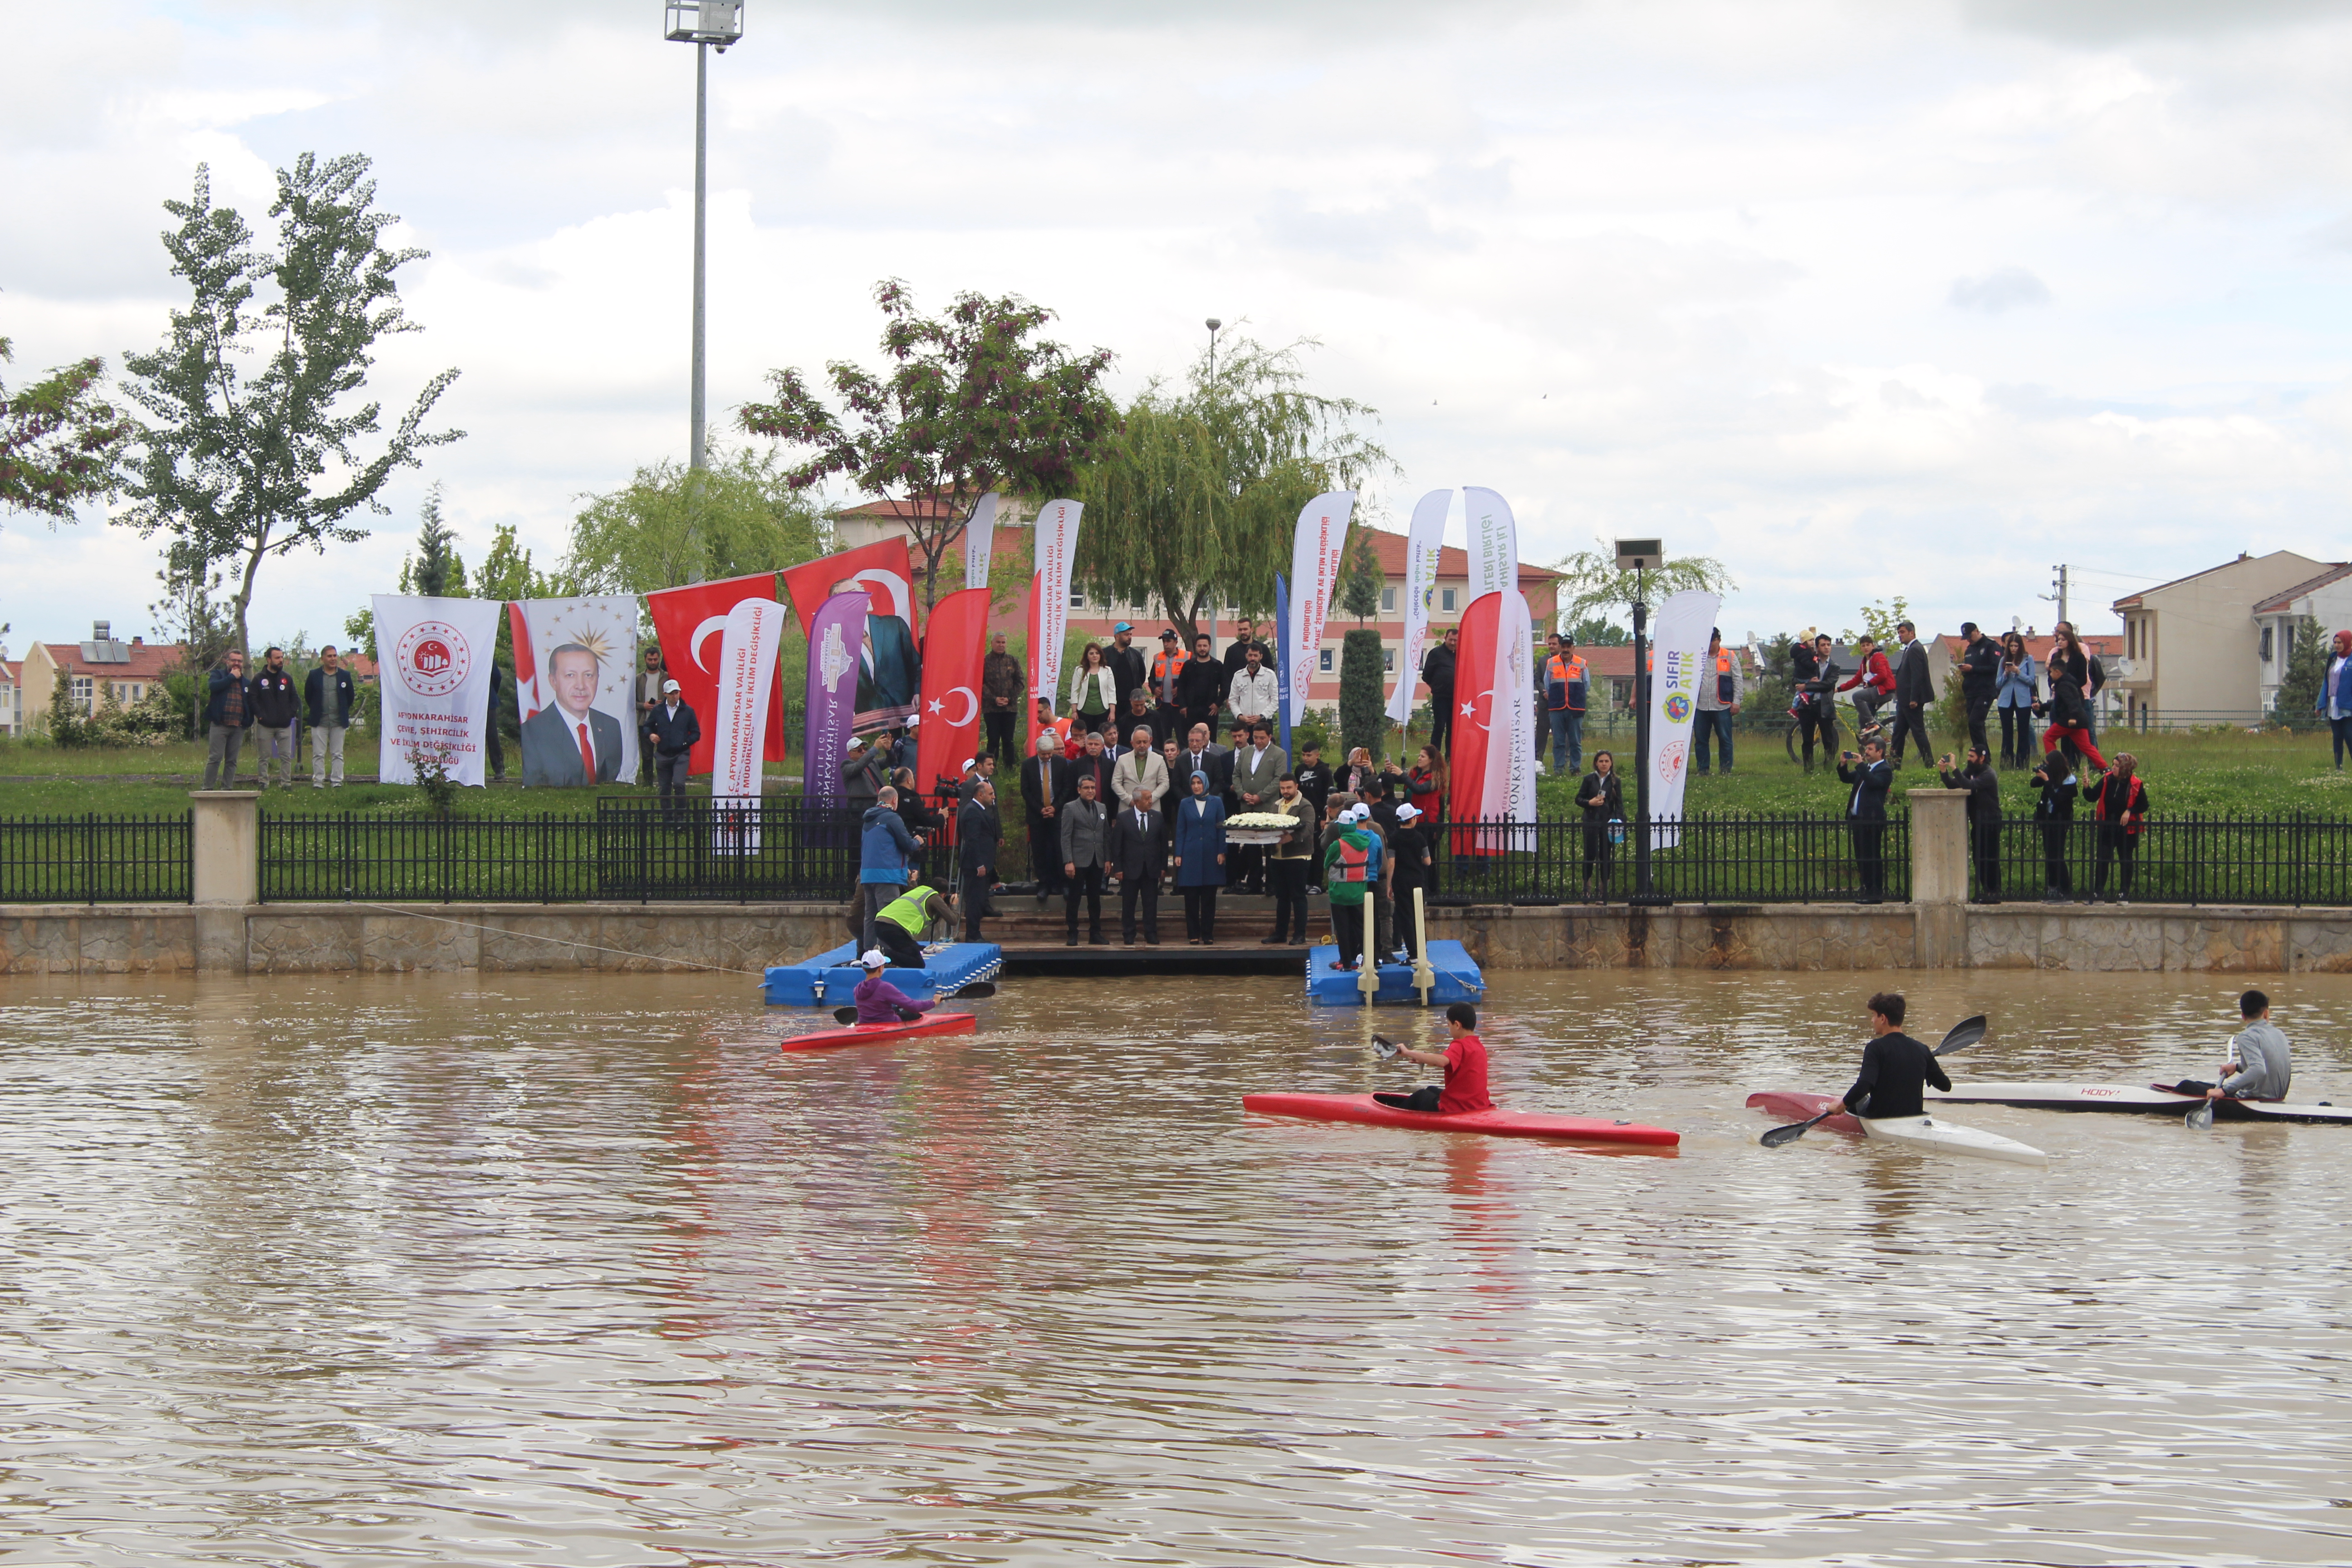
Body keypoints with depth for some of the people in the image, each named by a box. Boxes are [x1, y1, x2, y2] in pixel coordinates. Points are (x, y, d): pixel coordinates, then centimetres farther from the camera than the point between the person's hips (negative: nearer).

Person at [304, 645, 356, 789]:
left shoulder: (345, 675, 4)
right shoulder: (314, 676, 1)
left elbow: (351, 696, 12)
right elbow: (308, 696, 10)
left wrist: (343, 711, 11)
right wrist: (316, 711, 9)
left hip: (339, 721, 1)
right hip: (319, 721, -1)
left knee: (338, 754, 3)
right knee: (318, 754, -1)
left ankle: (337, 781, 7)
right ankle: (318, 781, 2)